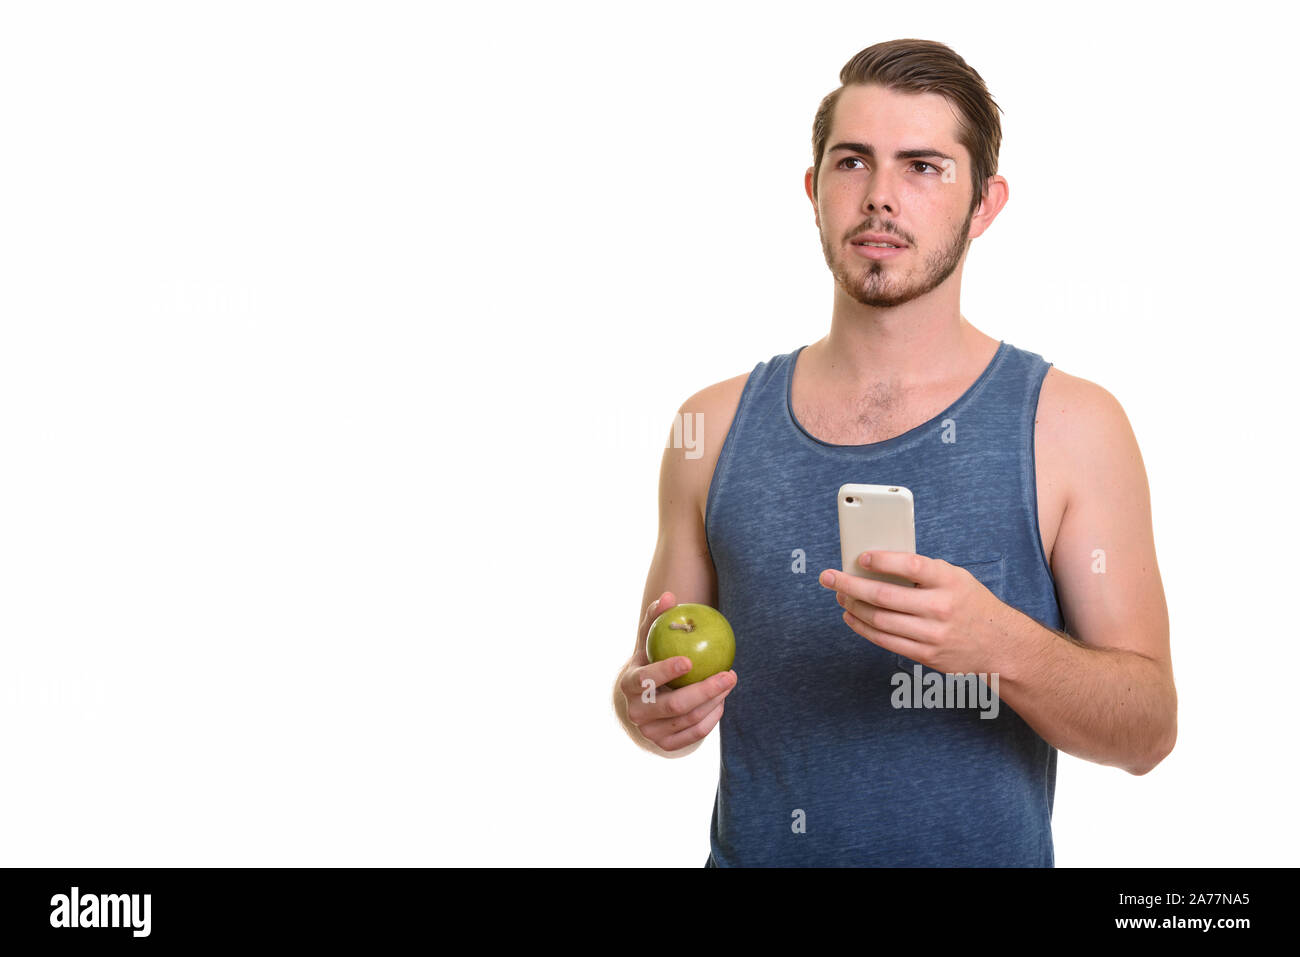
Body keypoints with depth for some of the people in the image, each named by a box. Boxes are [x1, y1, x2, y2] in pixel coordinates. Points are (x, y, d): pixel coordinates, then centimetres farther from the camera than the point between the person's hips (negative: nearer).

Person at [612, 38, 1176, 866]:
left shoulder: (1070, 427, -7)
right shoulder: (715, 425, 0)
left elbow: (1149, 729, -9)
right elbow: (657, 674, 8)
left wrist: (1003, 647, -26)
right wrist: (646, 704, -14)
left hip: (985, 849, -1)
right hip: (751, 849, 2)